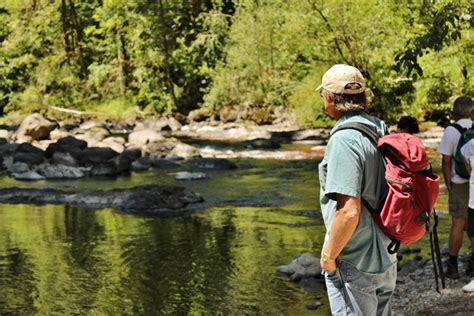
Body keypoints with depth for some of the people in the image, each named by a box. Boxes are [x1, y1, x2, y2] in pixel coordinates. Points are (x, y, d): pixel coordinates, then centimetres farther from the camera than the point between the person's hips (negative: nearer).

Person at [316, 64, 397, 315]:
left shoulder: (344, 140, -22)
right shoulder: (382, 131, 4)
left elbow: (349, 211, -27)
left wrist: (328, 255, -14)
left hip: (353, 266, -8)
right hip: (386, 261, 8)